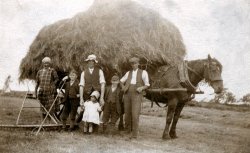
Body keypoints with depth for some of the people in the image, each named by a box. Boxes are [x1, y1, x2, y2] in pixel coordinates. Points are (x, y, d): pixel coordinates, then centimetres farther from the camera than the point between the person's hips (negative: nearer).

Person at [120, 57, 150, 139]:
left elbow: (147, 85, 7)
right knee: (127, 114, 5)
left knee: (135, 115, -13)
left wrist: (141, 88, -13)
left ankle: (134, 134, -7)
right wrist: (123, 87, 10)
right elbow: (121, 81, 30)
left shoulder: (143, 72, 6)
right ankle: (127, 130, 23)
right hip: (127, 95, 4)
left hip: (137, 95, -4)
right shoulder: (128, 73, 17)